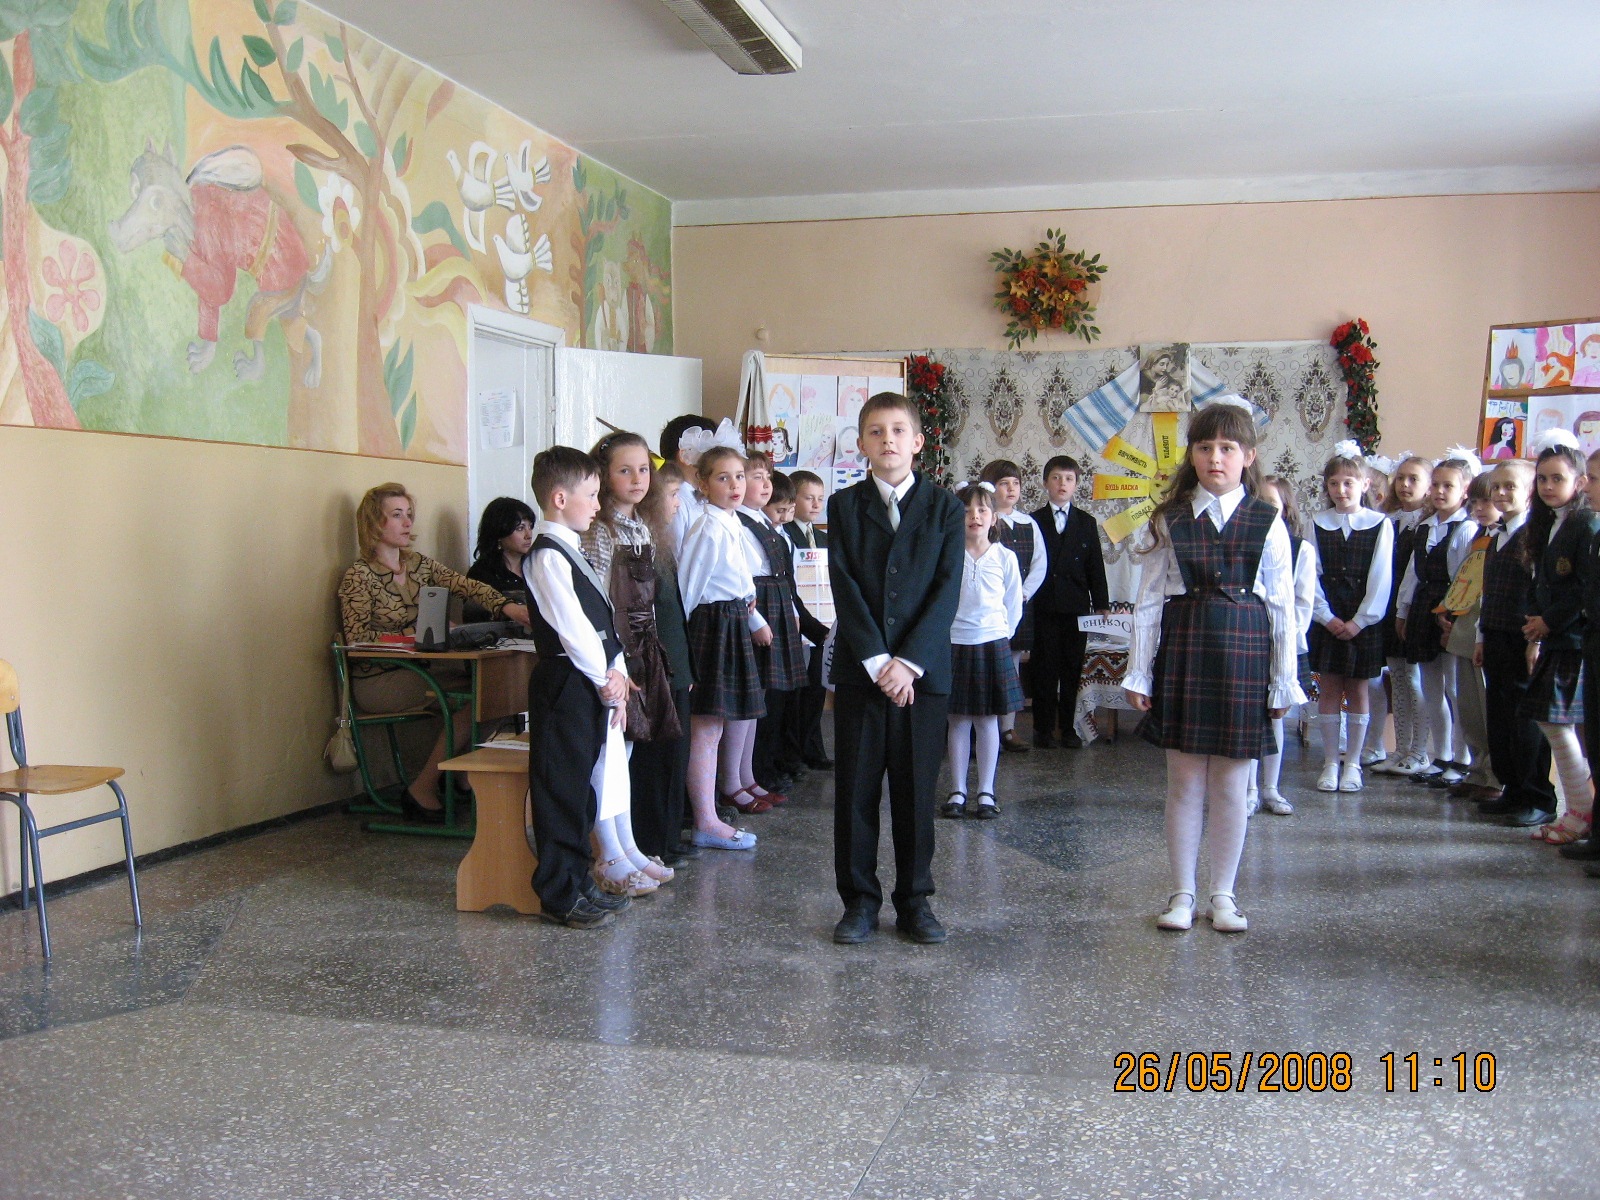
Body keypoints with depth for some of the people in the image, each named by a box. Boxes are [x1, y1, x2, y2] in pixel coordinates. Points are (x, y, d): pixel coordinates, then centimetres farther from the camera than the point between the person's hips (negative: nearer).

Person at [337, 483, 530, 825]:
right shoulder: (359, 576, -7)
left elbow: (466, 585, -3)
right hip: (375, 680, -6)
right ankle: (422, 790, -12)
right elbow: (357, 639, -14)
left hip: (413, 671, 6)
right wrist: (412, 634, -23)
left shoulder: (420, 564, 12)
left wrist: (507, 607, -21)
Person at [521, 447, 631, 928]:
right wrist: (606, 680, -10)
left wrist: (616, 677, 4)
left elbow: (603, 621, 14)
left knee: (583, 788, 16)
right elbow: (572, 627, -18)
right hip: (565, 688, -10)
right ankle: (560, 894, 5)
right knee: (562, 791, -2)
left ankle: (579, 881, 26)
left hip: (595, 686, 10)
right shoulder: (548, 556, -14)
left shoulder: (573, 553, 17)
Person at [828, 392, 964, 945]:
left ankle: (915, 900, 18)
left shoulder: (944, 507, 5)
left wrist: (910, 661, -14)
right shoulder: (844, 505, 5)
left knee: (916, 791, 6)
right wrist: (876, 661, -13)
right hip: (859, 670, 0)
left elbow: (947, 589, -4)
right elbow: (844, 588, -3)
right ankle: (860, 900, 15)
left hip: (923, 671, 0)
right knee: (855, 790, 4)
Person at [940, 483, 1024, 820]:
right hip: (953, 646, 0)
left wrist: (998, 637, 7)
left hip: (992, 646, 1)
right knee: (958, 720, 6)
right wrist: (946, 633, 3)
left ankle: (986, 792, 13)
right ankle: (957, 791, 14)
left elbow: (1013, 607, 8)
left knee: (987, 720, 5)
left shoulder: (1005, 557, 0)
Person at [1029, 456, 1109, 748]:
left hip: (1076, 606, 2)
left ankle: (1068, 727, 14)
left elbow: (1095, 567, 9)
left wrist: (1102, 604, 5)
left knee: (1072, 669, 5)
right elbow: (1026, 565, 2)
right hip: (1043, 607, -2)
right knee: (1043, 669, 1)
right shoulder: (1033, 521, 4)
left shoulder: (1086, 523, 11)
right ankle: (1043, 729, 8)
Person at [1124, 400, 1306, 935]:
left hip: (1243, 652, 0)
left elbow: (1282, 605, 3)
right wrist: (1138, 673, 1)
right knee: (1184, 782, 5)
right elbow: (1148, 601, 3)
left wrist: (1284, 681, 2)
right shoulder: (1170, 520, 3)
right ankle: (1182, 893, 17)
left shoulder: (1267, 522, 2)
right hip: (1183, 650, 0)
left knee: (1230, 785, 7)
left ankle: (1223, 894, 20)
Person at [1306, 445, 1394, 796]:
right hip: (1326, 619, 1)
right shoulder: (1318, 524, 3)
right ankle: (1330, 763, 12)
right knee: (1330, 689, 4)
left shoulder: (1380, 525, -1)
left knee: (1357, 690, 5)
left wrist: (1360, 620, -10)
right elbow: (1311, 575, 0)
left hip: (1364, 621, -1)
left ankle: (1352, 763, 14)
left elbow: (1381, 579, -4)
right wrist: (1327, 618, -9)